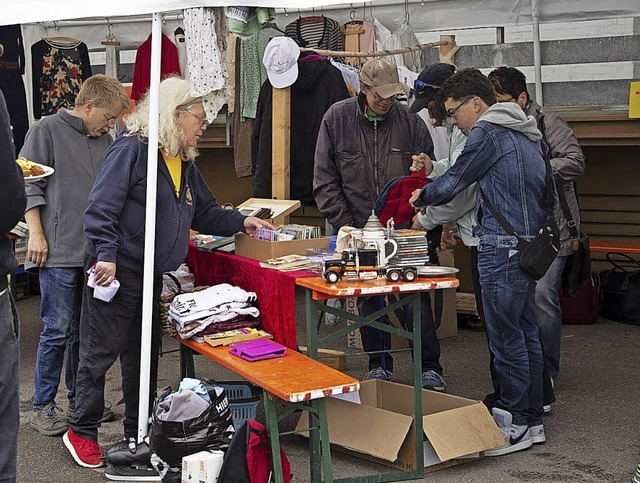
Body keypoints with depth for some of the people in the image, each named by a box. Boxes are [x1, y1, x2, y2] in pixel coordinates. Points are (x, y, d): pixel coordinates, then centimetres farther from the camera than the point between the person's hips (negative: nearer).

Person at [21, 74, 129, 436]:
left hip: (96, 253, 6)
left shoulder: (105, 141, 17)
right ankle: (43, 407, 6)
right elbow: (29, 185, -6)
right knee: (57, 331, -4)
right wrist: (36, 233, -12)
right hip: (59, 253, -6)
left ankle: (80, 397, 25)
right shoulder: (48, 131, -2)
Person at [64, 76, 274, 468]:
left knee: (146, 351, 14)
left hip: (152, 274, 9)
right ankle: (82, 432, 13)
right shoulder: (132, 149, -13)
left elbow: (205, 212, 23)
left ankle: (139, 433, 26)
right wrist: (105, 255, -27)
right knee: (102, 350, 0)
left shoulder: (184, 164, 15)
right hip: (116, 271, -9)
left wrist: (241, 222, 11)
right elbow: (102, 206, -20)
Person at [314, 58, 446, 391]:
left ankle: (430, 369, 11)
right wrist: (345, 224, -7)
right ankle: (378, 366, 25)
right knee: (368, 301, 11)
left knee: (416, 299, -1)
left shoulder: (409, 121, -3)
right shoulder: (337, 119, -2)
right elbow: (325, 180, -1)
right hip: (359, 229, 1)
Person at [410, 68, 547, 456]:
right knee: (526, 334, 13)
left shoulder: (488, 131, -10)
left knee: (506, 337, -4)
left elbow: (455, 180, -4)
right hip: (530, 244, 10)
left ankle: (516, 425, 2)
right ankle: (532, 420, 20)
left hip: (503, 247, -10)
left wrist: (421, 198, 15)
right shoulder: (526, 133, 19)